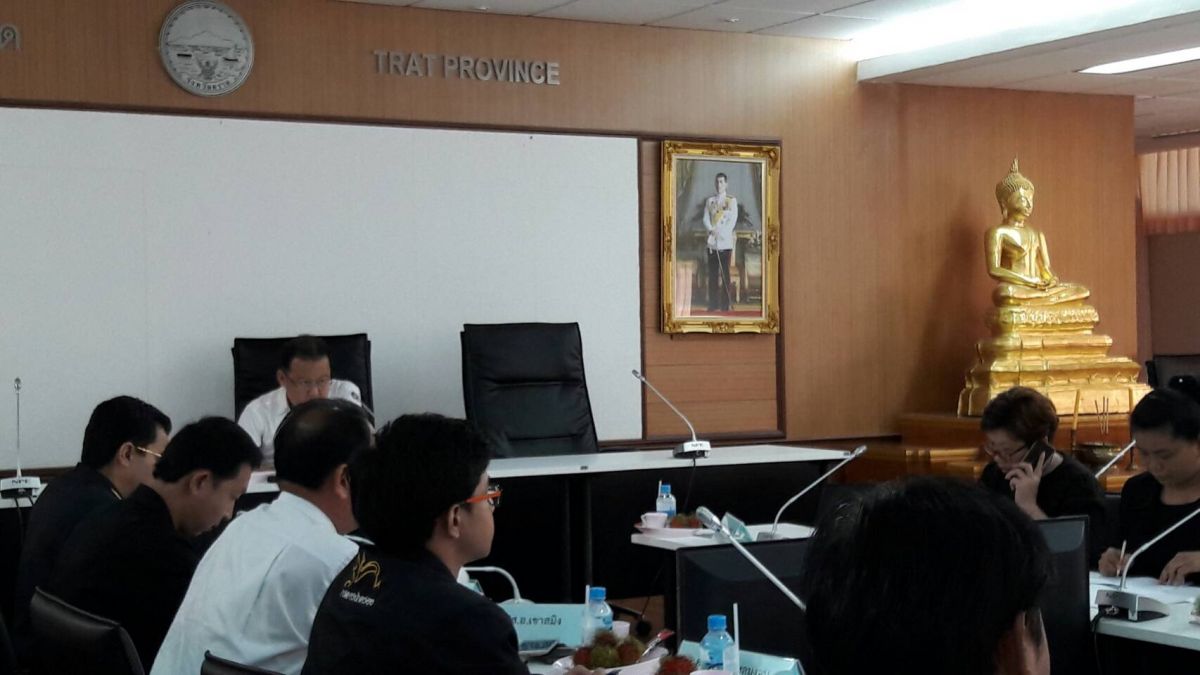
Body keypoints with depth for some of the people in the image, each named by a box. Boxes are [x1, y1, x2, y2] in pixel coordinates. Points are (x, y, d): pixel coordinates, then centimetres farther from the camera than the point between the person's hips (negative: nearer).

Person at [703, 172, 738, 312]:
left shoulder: (732, 200, 4)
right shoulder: (709, 201, 13)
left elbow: (733, 220, -5)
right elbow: (706, 219, 7)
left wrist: (722, 232, -17)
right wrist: (711, 230, -13)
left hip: (725, 242, -3)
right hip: (711, 242, 3)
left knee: (725, 275, -4)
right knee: (712, 275, 4)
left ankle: (725, 306, -2)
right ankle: (713, 305, 9)